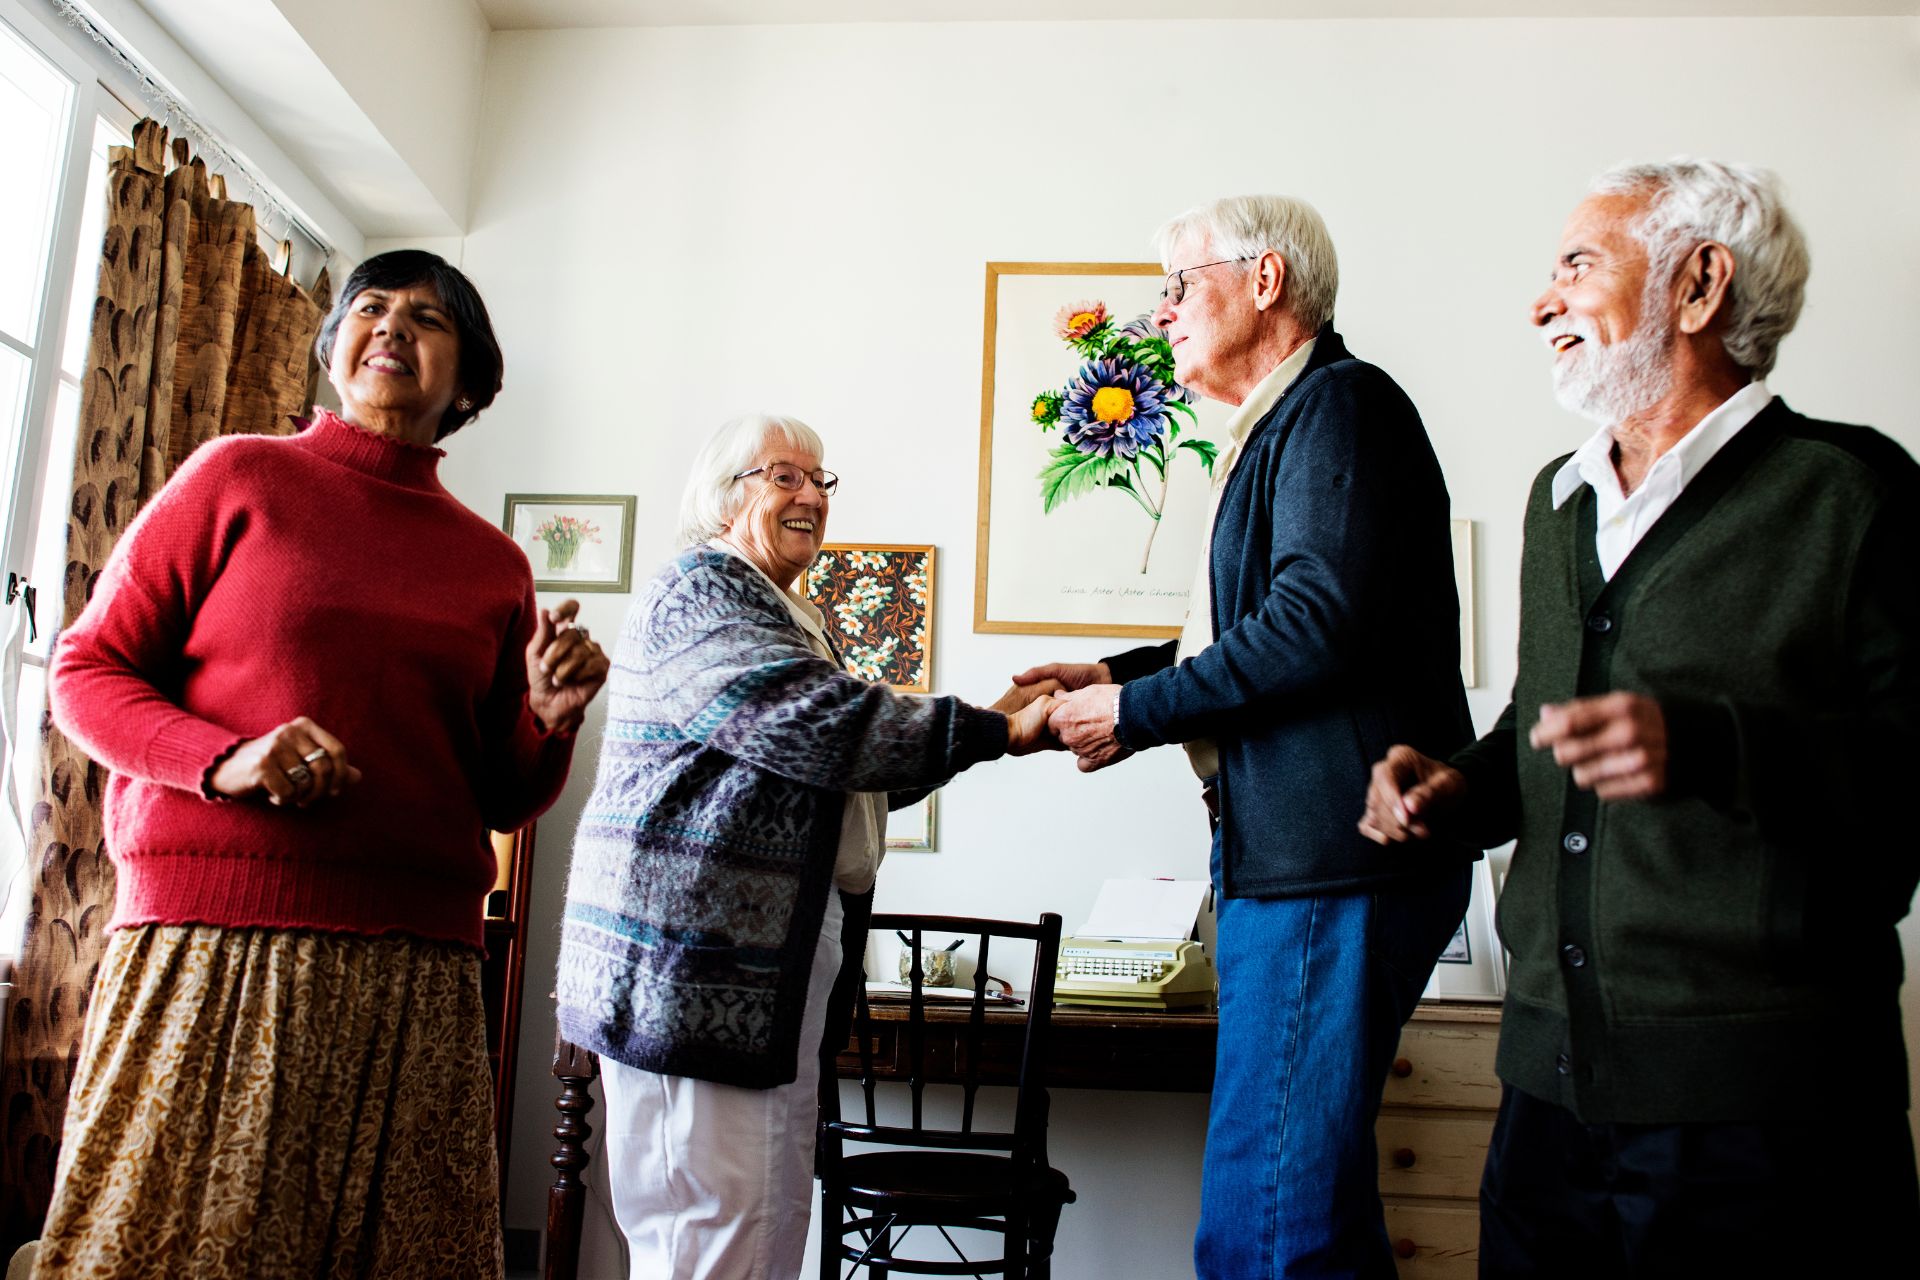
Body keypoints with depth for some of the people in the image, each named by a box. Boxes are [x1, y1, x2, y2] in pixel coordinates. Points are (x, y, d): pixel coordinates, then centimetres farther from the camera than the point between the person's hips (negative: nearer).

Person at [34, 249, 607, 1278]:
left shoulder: (492, 562, 14)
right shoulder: (239, 476, 7)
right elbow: (85, 669, 5)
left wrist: (551, 720, -3)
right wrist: (227, 760, -12)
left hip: (417, 973, 3)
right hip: (213, 946, -2)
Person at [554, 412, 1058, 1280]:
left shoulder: (788, 616, 22)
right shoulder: (696, 594, -8)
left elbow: (850, 771, 16)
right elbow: (814, 724, -22)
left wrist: (996, 720, 4)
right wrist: (996, 732, -20)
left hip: (772, 977, 10)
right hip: (696, 971, -10)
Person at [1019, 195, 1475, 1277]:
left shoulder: (1338, 402, -8)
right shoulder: (1282, 426, 23)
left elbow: (1320, 622, -21)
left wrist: (1135, 716, -12)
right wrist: (1117, 676, 15)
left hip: (1335, 861, -11)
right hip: (1298, 859, 11)